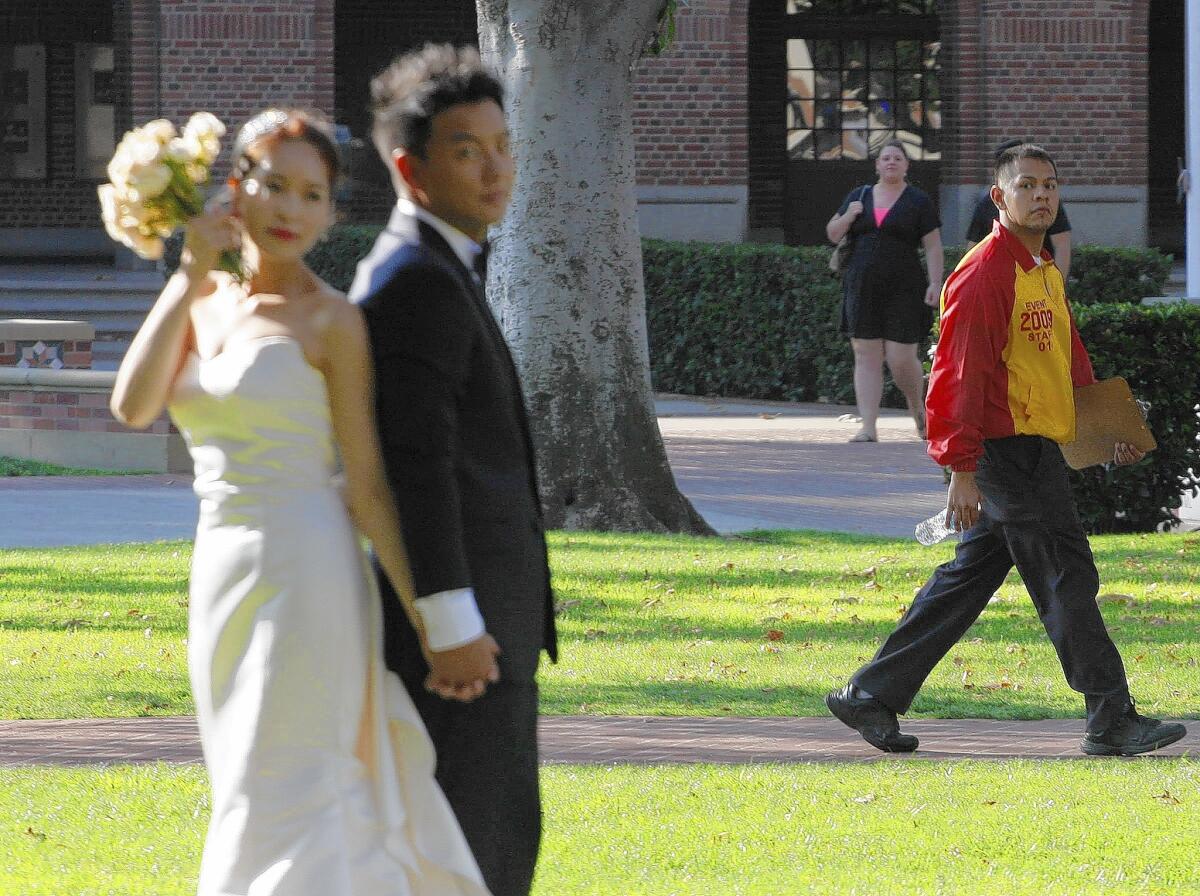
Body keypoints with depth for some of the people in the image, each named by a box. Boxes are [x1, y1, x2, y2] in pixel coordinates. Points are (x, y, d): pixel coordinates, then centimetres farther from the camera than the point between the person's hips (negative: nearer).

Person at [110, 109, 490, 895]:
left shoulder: (332, 322, -7)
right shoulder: (205, 304, 10)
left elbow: (368, 486, -6)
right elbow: (134, 406, -7)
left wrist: (427, 616, -10)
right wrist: (190, 272, -8)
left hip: (304, 573, -7)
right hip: (223, 573, 7)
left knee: (281, 806, -8)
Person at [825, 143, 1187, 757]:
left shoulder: (1047, 274, 17)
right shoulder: (985, 273, -14)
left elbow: (1070, 362, 27)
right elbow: (961, 373, -18)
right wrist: (962, 470, -22)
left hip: (1038, 449, 10)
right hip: (1009, 448, -10)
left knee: (967, 580, 12)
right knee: (1067, 579, -8)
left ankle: (871, 696, 17)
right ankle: (1112, 723, -5)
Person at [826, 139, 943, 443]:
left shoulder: (918, 202, 2)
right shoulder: (859, 196, 13)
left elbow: (933, 246, -1)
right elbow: (833, 234, 16)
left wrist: (935, 283, -11)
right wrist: (848, 216, -4)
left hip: (903, 292, -3)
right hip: (863, 289, 3)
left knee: (901, 358, -5)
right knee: (866, 357, -2)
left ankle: (917, 408, 24)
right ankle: (868, 427, -4)